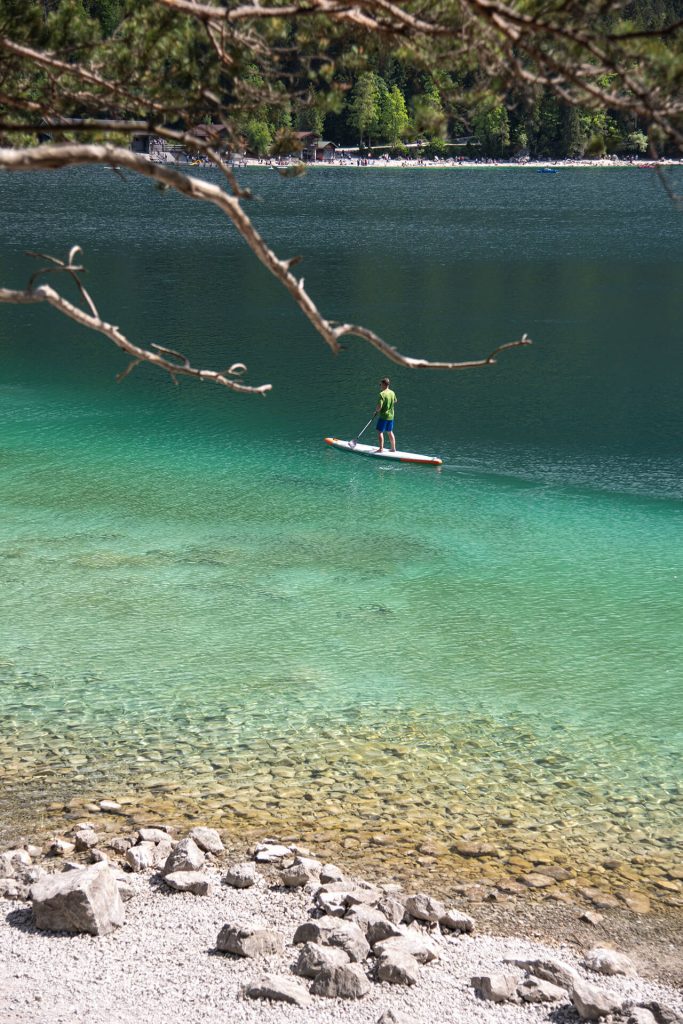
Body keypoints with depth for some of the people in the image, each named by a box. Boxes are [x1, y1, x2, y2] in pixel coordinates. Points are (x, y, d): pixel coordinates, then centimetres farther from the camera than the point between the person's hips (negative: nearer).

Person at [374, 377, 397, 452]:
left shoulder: (382, 394, -19)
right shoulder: (392, 393, 4)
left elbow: (379, 406, -24)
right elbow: (395, 401, 24)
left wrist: (376, 411, -5)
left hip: (383, 416, -7)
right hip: (391, 416, 7)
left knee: (380, 432, 0)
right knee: (390, 432, 17)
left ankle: (381, 448, -4)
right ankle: (393, 448, 20)